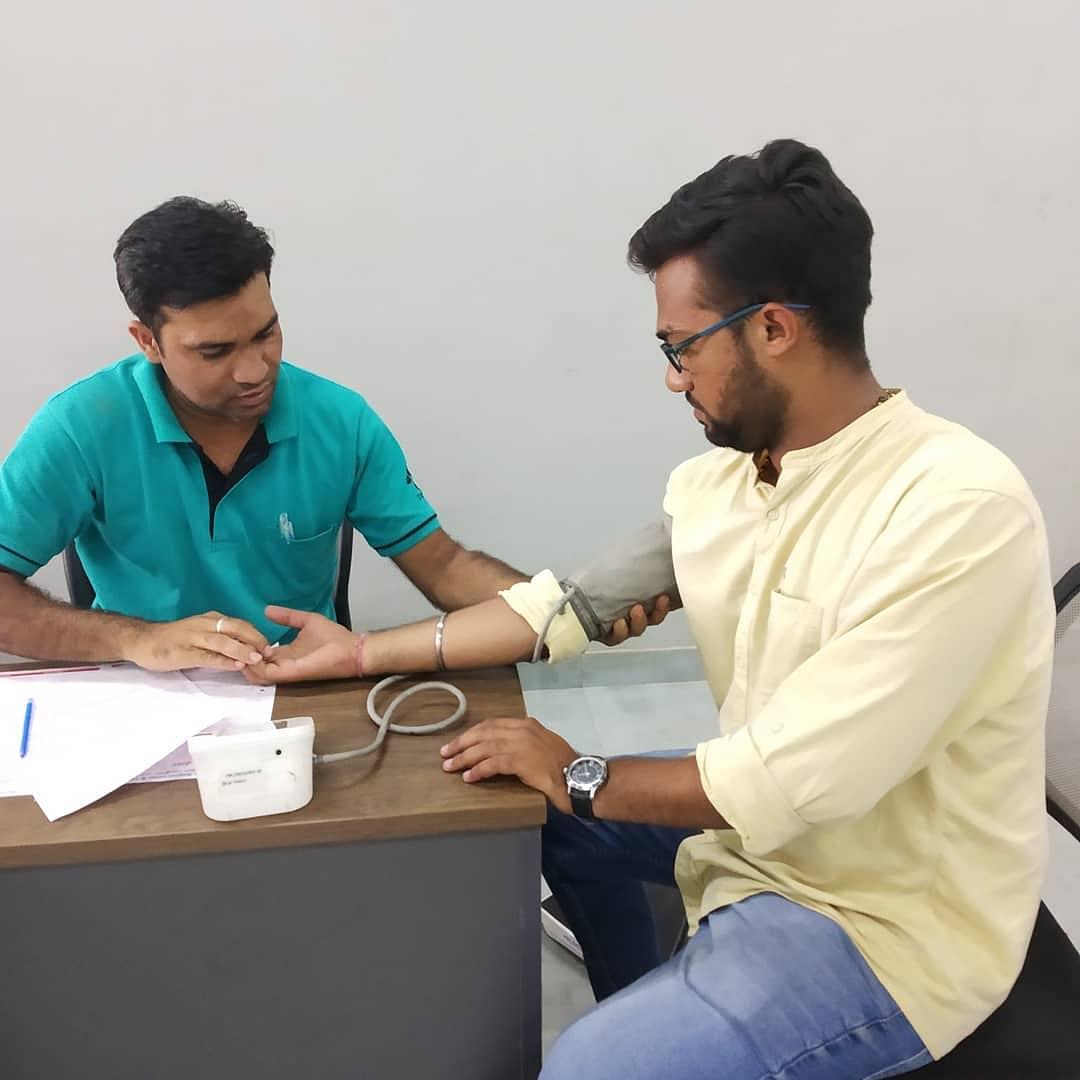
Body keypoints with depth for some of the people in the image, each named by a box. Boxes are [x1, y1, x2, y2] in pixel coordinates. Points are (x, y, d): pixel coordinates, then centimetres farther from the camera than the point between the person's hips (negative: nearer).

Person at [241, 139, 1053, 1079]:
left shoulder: (959, 508, -29)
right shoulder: (716, 477, -4)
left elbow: (792, 781, -31)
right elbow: (563, 604, 3)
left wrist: (579, 777, -17)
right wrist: (364, 654, 5)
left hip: (890, 921, -7)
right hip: (777, 825, 8)